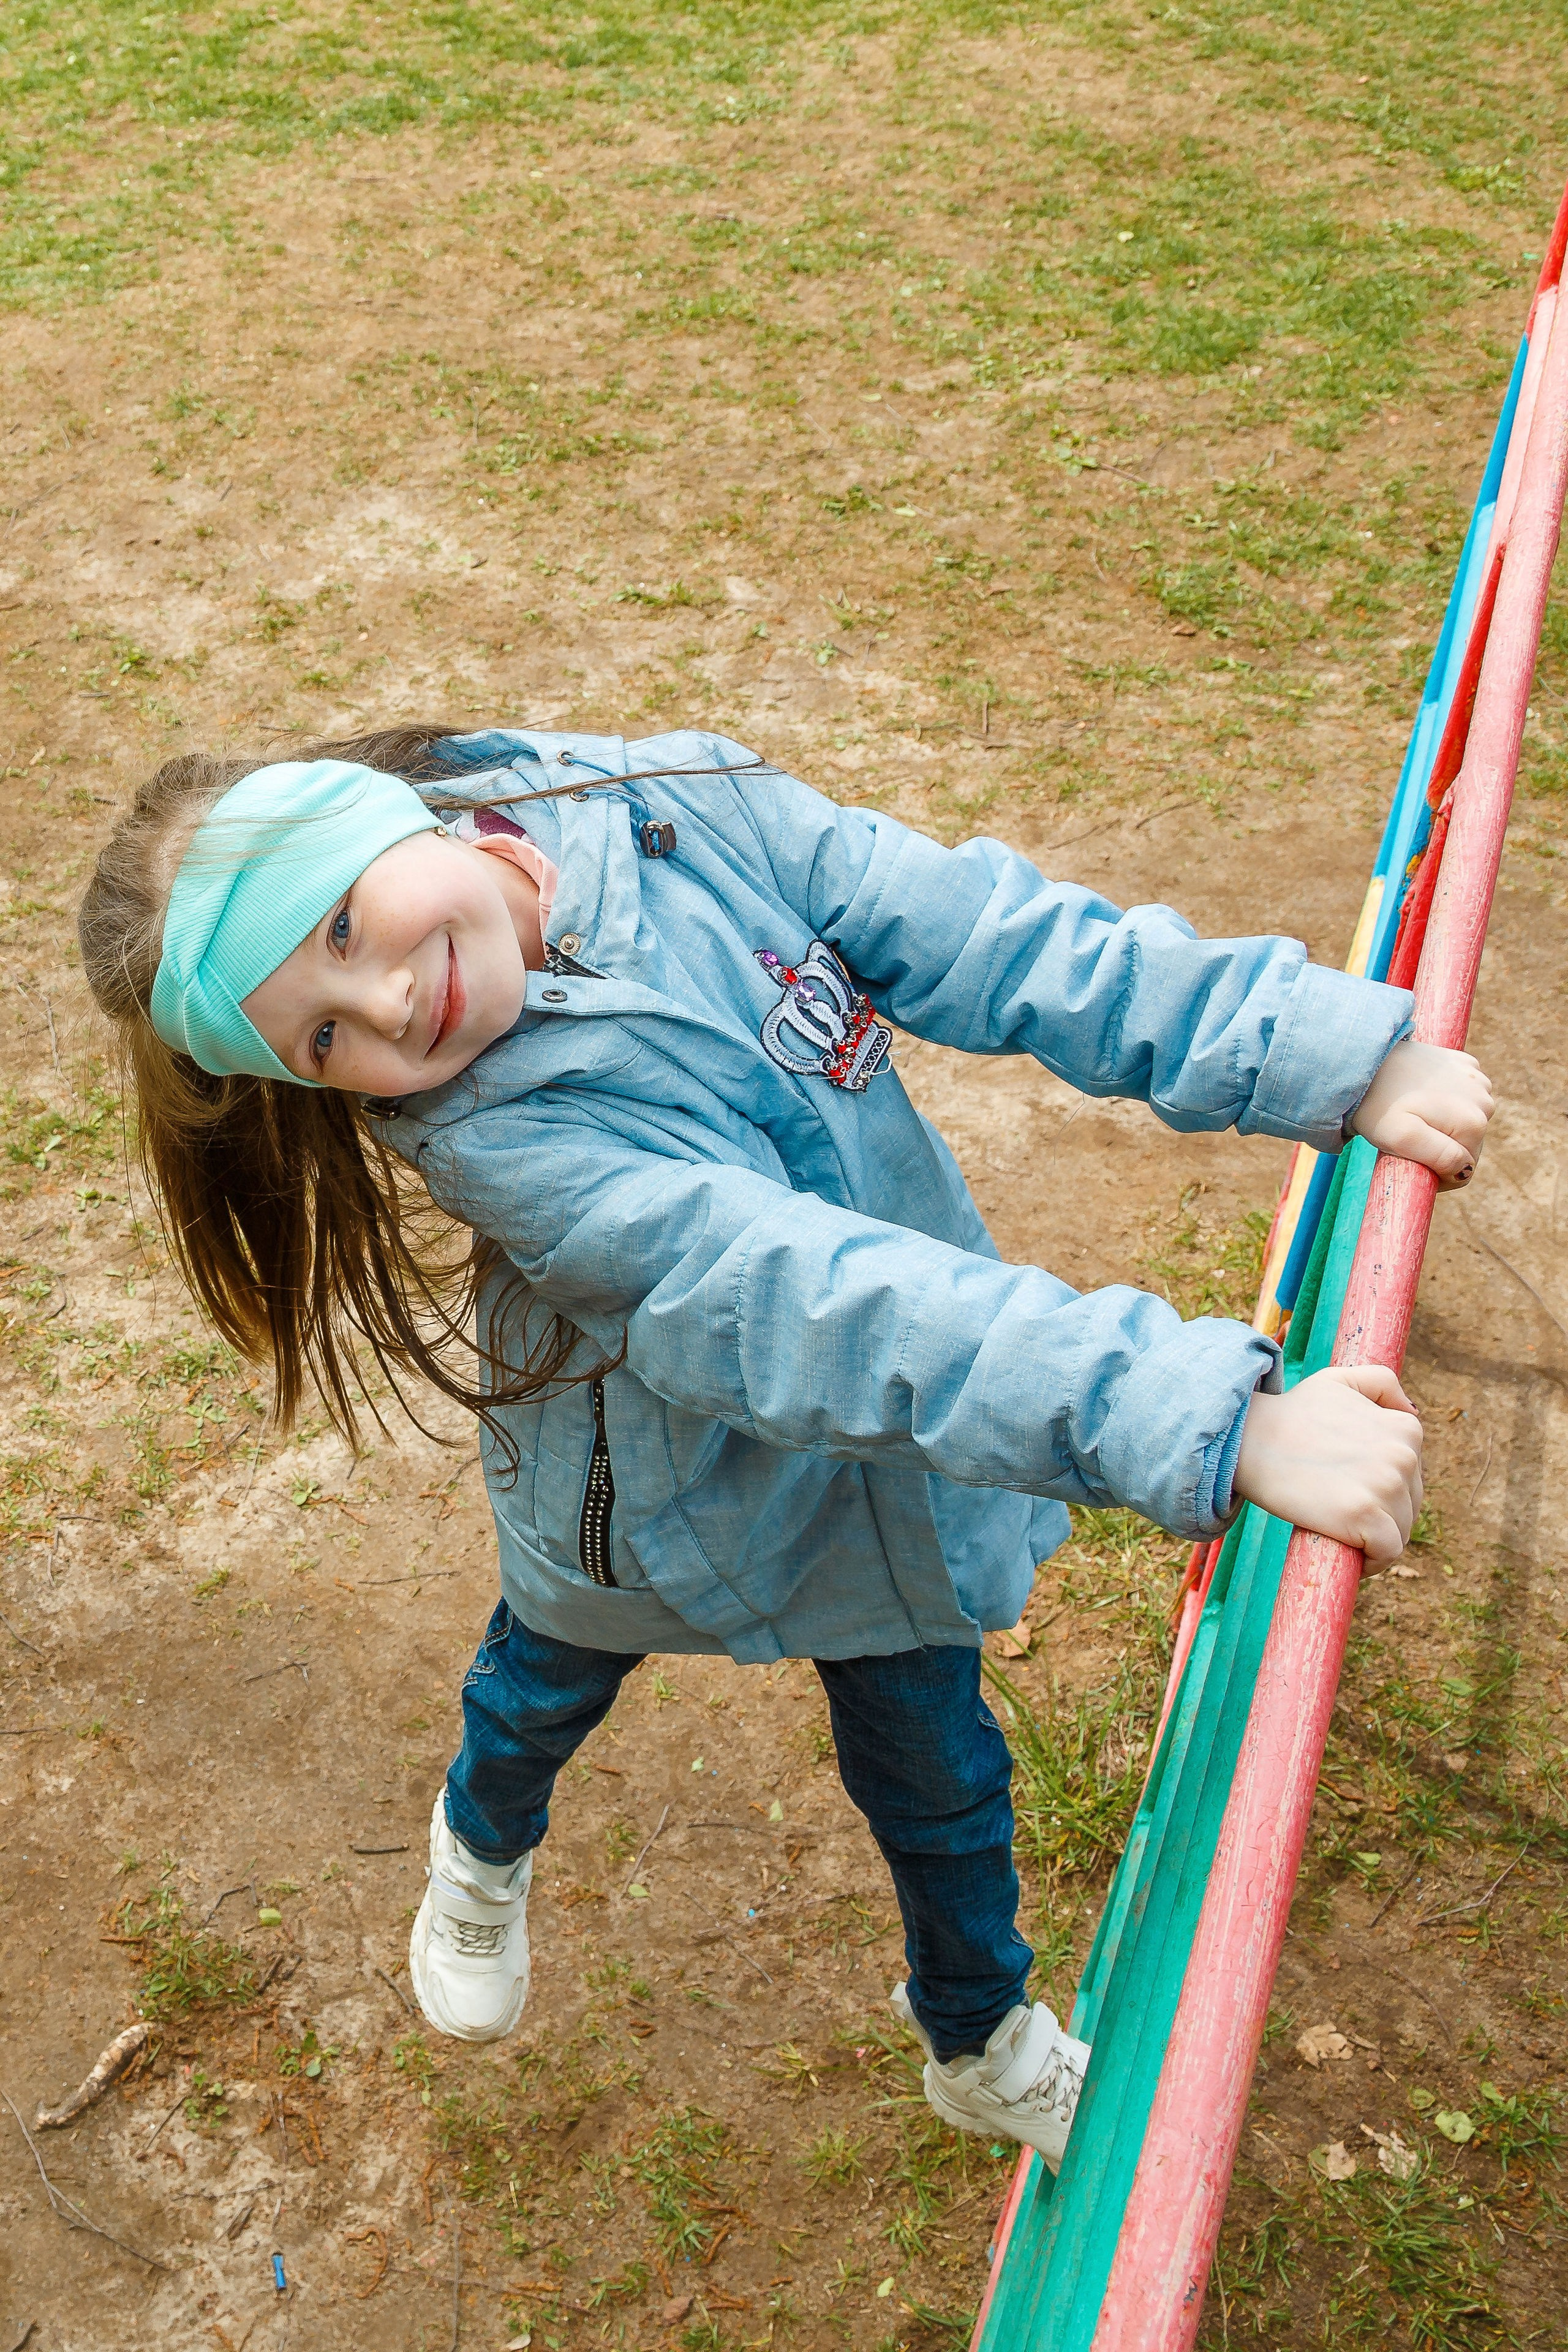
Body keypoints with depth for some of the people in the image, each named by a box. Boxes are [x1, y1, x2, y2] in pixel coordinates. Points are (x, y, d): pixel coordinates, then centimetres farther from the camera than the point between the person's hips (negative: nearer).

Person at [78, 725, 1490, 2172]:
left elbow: (1001, 939, -24)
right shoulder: (494, 1133, -37)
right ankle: (485, 1850, 67)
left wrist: (1346, 1054, -30)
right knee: (551, 1684, 29)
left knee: (935, 1758, 20)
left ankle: (983, 2043, 52)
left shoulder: (685, 814, -26)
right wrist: (1227, 1426, -56)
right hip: (655, 1497, -2)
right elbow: (814, 1304, -48)